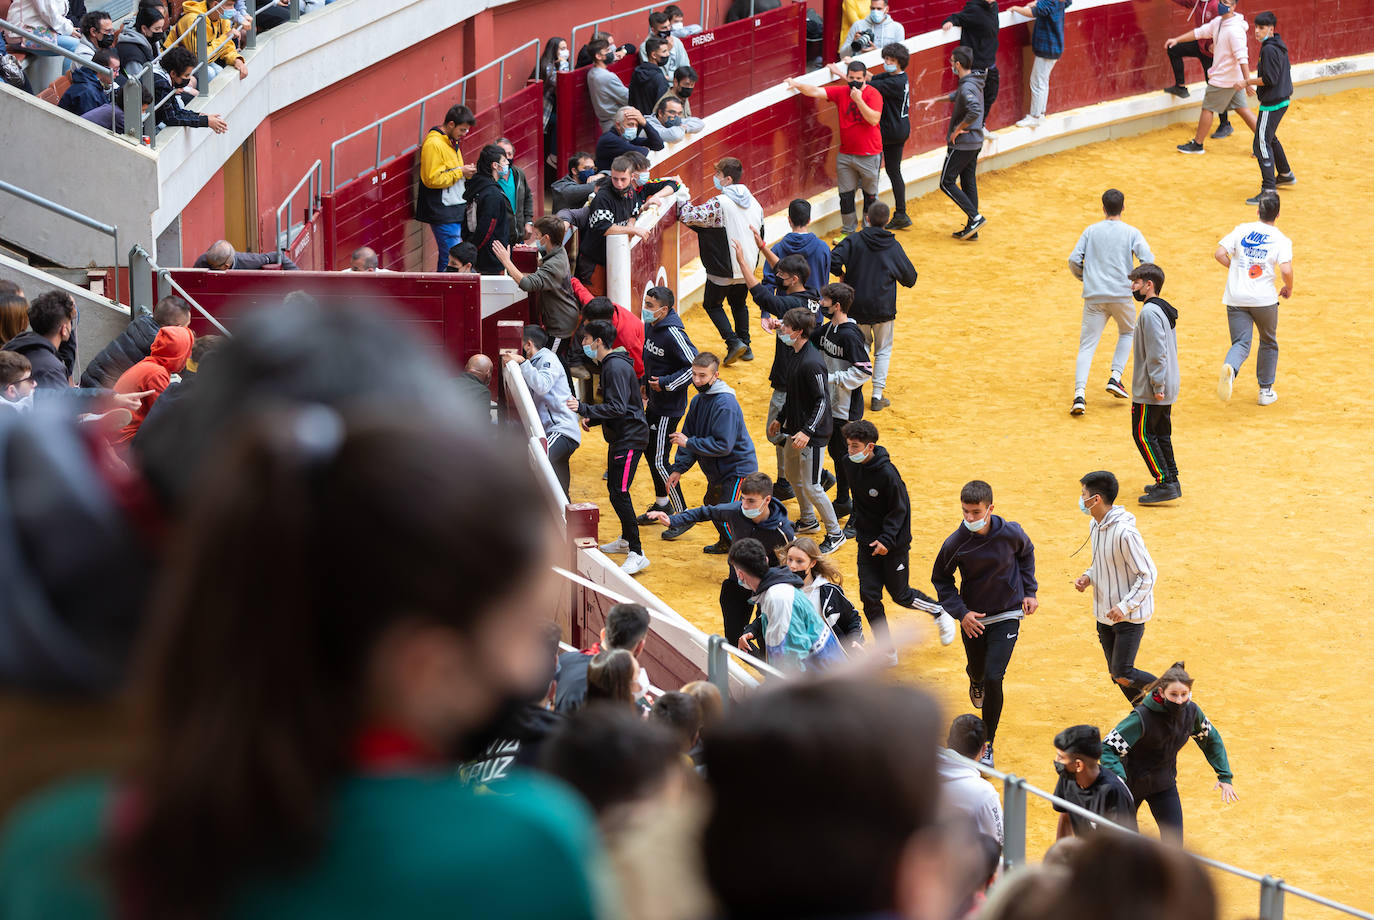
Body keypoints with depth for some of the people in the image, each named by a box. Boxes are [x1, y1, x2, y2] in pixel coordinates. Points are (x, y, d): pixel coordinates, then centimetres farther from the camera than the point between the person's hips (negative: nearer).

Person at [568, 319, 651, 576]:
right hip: (619, 437, 11)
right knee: (614, 489, 20)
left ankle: (637, 554, -13)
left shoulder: (616, 367, -19)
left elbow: (617, 407, -25)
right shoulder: (608, 364, 14)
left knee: (619, 493, -13)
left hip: (630, 438, -11)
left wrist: (584, 408, -26)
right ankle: (626, 540, 37)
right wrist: (592, 418, 11)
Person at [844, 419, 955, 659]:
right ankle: (887, 651, 9)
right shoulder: (851, 464, -5)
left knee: (900, 595, 4)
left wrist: (886, 539, -24)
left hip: (893, 543, -6)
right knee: (869, 595, -1)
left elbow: (899, 510, -17)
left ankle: (940, 614, 32)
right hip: (867, 541, 6)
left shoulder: (887, 474, -25)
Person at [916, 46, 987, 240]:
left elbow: (975, 111, -37)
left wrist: (958, 129, -24)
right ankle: (972, 229, 14)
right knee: (968, 182, 13)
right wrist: (935, 100, 32)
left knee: (947, 183, -1)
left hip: (962, 144, -9)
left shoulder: (968, 87, -23)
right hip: (975, 142, 9)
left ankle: (975, 217, -10)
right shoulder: (974, 82, 9)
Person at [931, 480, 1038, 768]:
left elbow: (1026, 553, 8)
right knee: (978, 672, 21)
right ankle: (975, 681, 63)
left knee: (993, 678, -13)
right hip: (973, 619, 2)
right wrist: (961, 612, -13)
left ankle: (987, 744, 1)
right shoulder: (955, 543, -19)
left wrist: (1029, 592, 5)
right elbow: (941, 580, -2)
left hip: (1007, 615, -1)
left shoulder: (1011, 533, -18)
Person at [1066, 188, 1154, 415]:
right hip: (1121, 294, -1)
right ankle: (1115, 378, 12)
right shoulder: (1131, 233, 2)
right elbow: (1148, 259, -10)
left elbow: (1074, 261, 1)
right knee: (1127, 332, 27)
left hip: (1094, 296, 1)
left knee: (1087, 345, 2)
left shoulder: (1090, 232, 6)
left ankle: (1079, 394, -15)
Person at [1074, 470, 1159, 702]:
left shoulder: (1125, 532, -24)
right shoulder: (1095, 526, 4)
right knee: (1116, 674, 11)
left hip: (1130, 616, -9)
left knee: (1123, 675, -11)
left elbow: (1148, 574, -20)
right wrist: (1088, 577, 0)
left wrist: (1125, 606, -24)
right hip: (1105, 615, 9)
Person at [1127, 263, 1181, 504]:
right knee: (1161, 434, 16)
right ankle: (1171, 481, 20)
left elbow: (1157, 353, -23)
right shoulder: (1165, 310, 13)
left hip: (1149, 391, -10)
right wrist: (1161, 384, 20)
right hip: (1166, 388, 10)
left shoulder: (1150, 312, -18)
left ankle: (1165, 484, -9)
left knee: (1143, 434, -5)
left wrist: (1157, 386, -22)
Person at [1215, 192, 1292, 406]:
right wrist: (1288, 288, 3)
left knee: (1241, 343, 2)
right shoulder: (1281, 239, -5)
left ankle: (1230, 368, -33)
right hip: (1264, 298, -1)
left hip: (1236, 298, 1)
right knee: (1268, 342, 21)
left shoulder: (1242, 230, 3)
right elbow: (1286, 270, -17)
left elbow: (1219, 253, -3)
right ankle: (1266, 391, 25)